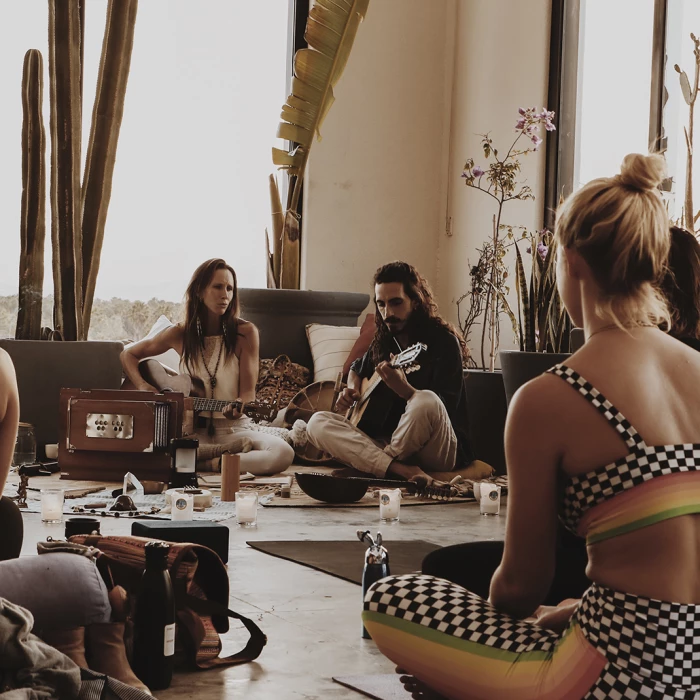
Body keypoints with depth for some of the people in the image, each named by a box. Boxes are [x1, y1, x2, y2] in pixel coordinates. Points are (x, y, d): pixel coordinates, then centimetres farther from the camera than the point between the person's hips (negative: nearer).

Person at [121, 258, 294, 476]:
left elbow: (248, 392, -6)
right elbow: (129, 354, 16)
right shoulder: (180, 334, 2)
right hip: (192, 429, 1)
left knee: (283, 453, -33)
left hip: (233, 428, -1)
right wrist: (143, 386, -4)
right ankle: (236, 451, -16)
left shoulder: (245, 332, -4)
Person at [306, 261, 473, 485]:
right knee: (317, 423, -12)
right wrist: (352, 390, 10)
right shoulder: (384, 339, 10)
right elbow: (358, 368, 33)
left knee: (427, 402, -38)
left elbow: (445, 408, -18)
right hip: (386, 442, 6)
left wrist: (404, 389, -35)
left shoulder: (444, 340, -8)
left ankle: (379, 462, -11)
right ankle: (400, 470, -29)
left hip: (440, 453, -6)